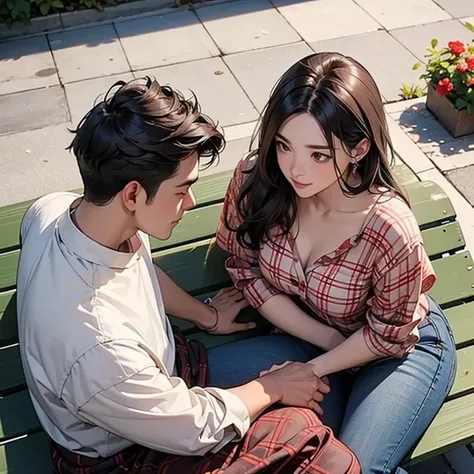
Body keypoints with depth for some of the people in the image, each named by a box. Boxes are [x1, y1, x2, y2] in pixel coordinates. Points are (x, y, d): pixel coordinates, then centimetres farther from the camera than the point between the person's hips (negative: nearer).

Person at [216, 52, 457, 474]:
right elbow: (245, 269, -9)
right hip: (311, 337, 3)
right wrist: (327, 338, -14)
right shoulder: (255, 178, -25)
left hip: (404, 348, -3)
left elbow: (389, 335, -17)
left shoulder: (391, 232, -35)